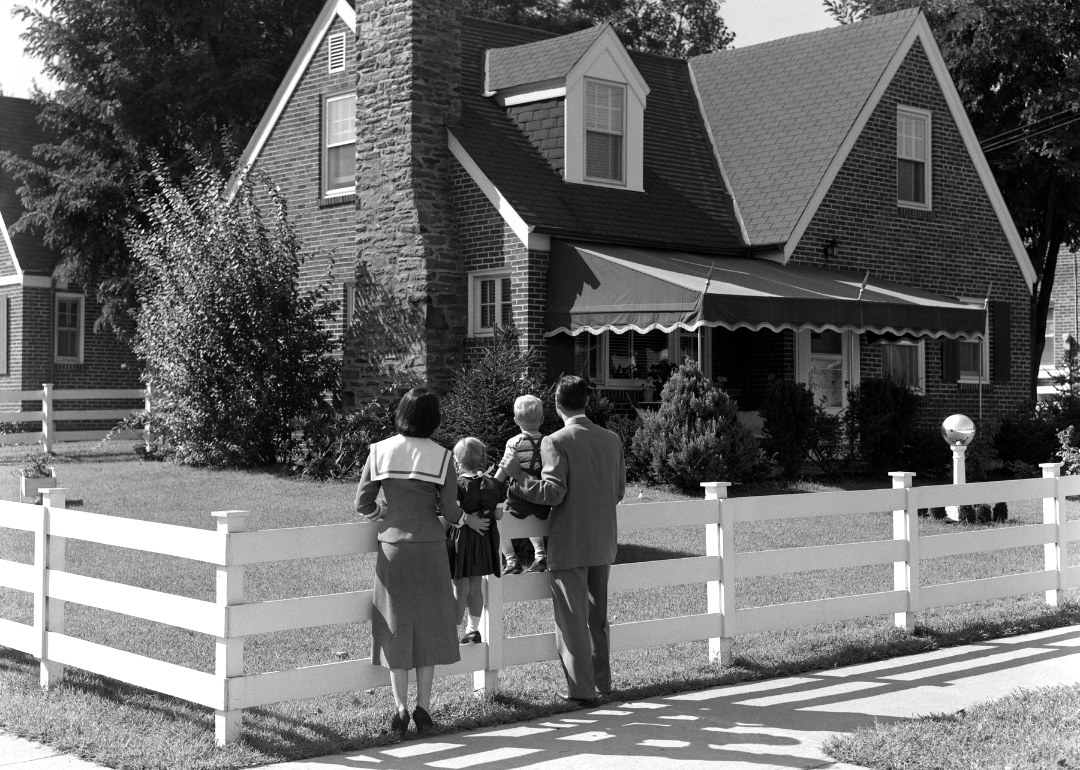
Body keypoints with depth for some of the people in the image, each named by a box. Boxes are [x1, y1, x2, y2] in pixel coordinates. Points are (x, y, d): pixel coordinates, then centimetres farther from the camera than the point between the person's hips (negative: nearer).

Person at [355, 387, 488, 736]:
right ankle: (423, 707, 10)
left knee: (396, 627, 9)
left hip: (392, 548, 1)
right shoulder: (441, 457, -7)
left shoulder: (380, 451, -4)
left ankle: (400, 708, 9)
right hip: (430, 549, -1)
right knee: (428, 625, 10)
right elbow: (451, 512, -7)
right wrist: (468, 520, 15)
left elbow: (362, 504, -3)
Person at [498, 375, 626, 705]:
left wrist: (516, 474, -11)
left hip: (569, 546, -6)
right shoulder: (612, 440, 5)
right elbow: (619, 492, 9)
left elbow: (552, 493, -20)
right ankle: (601, 681, 27)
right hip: (604, 543, 6)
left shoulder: (556, 442, -14)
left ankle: (582, 688, 5)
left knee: (572, 619, 2)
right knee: (597, 617, 18)